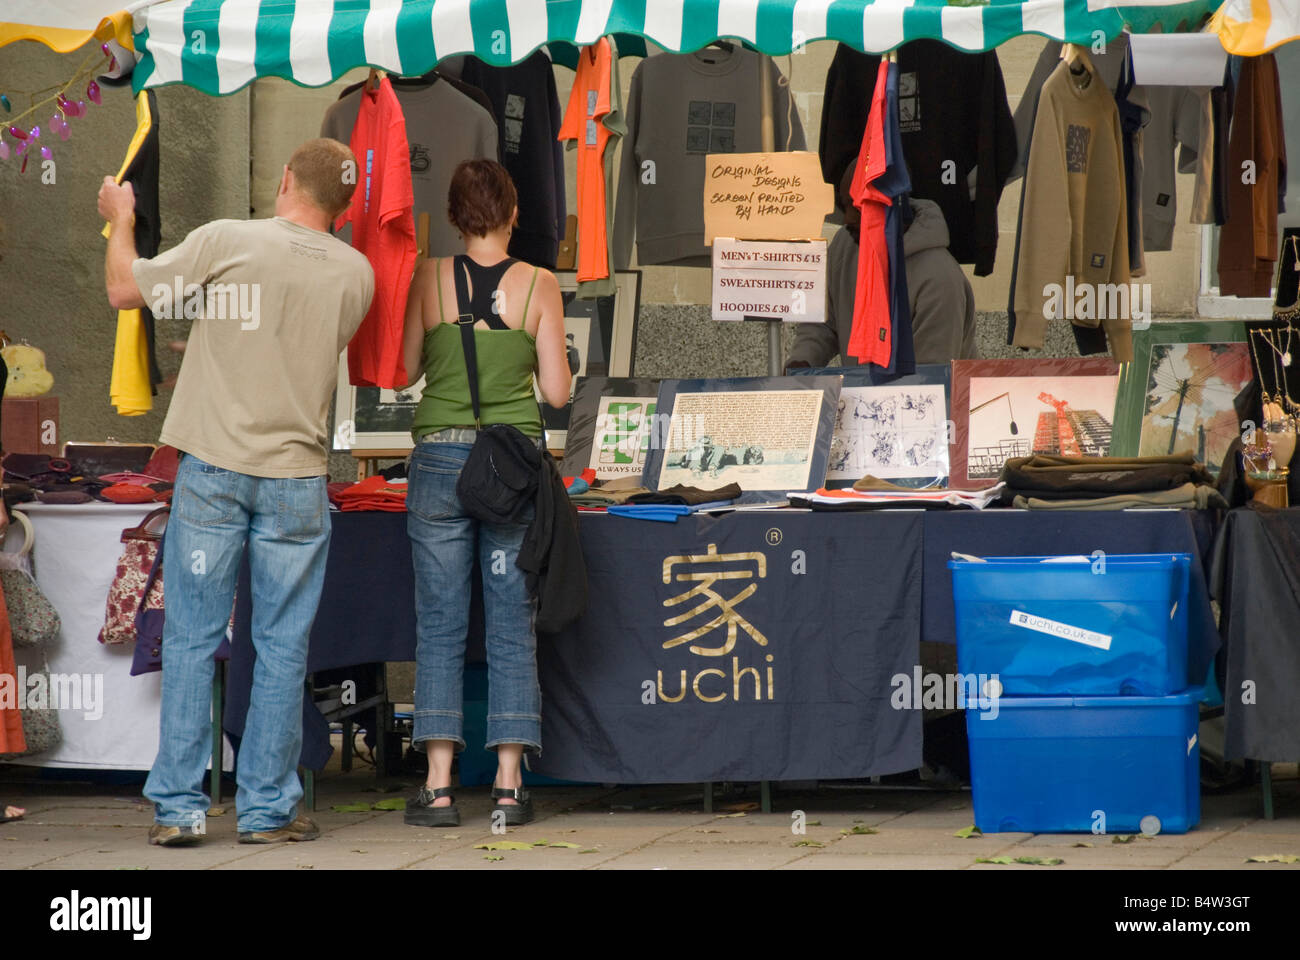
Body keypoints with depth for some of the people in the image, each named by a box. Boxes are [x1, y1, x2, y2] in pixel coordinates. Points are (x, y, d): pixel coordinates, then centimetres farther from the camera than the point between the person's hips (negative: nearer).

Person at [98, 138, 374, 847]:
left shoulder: (226, 242, -8)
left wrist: (120, 218, 20)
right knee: (282, 649, 7)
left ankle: (178, 806, 6)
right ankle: (267, 808, 9)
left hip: (213, 469, -1)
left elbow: (124, 291, 1)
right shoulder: (355, 275, 1)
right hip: (296, 476, 1)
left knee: (191, 641, 5)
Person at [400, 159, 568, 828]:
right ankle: (509, 785, 4)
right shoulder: (539, 286, -2)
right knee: (512, 627, 5)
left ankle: (438, 786, 0)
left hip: (440, 458, 0)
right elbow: (557, 392, -2)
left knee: (439, 626, 4)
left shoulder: (429, 279, -1)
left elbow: (404, 370, 4)